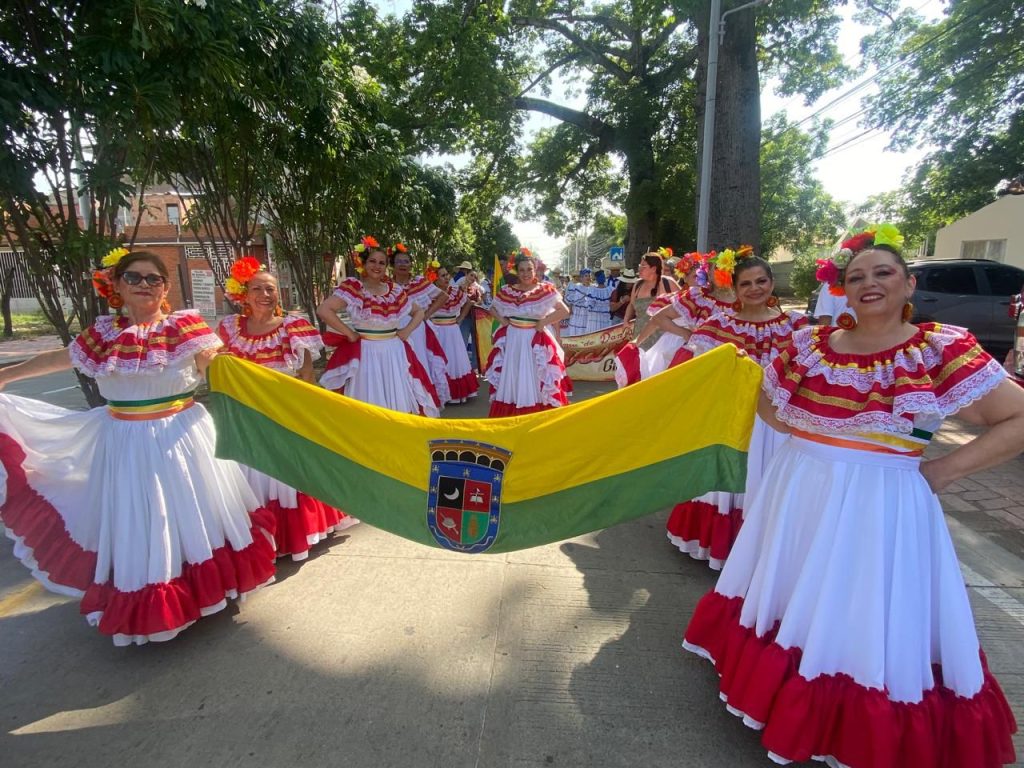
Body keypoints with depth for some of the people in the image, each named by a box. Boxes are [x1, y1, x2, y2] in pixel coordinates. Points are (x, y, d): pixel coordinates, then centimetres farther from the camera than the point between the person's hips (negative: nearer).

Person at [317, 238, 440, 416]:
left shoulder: (394, 290, 7)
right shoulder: (352, 286, -5)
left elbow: (418, 312, 18)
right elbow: (323, 310, -16)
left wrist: (407, 331, 2)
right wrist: (349, 333, -14)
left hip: (394, 353, 4)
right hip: (365, 353, -4)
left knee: (400, 401, 9)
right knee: (369, 405, 0)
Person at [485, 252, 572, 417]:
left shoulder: (545, 290, -5)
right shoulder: (507, 291, 4)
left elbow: (564, 310, -8)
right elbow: (493, 308, 18)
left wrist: (544, 322, -12)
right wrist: (502, 320, 1)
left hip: (536, 341, -3)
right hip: (512, 340, 3)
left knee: (535, 382, 0)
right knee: (511, 380, 8)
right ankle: (510, 419, 19)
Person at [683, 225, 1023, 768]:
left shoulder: (944, 350, -8)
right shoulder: (811, 344, 1)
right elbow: (768, 404, 14)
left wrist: (943, 470, -11)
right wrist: (812, 438, 1)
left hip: (883, 507, -3)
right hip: (800, 495, 4)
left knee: (868, 625, 9)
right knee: (792, 602, 18)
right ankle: (781, 689, 42)